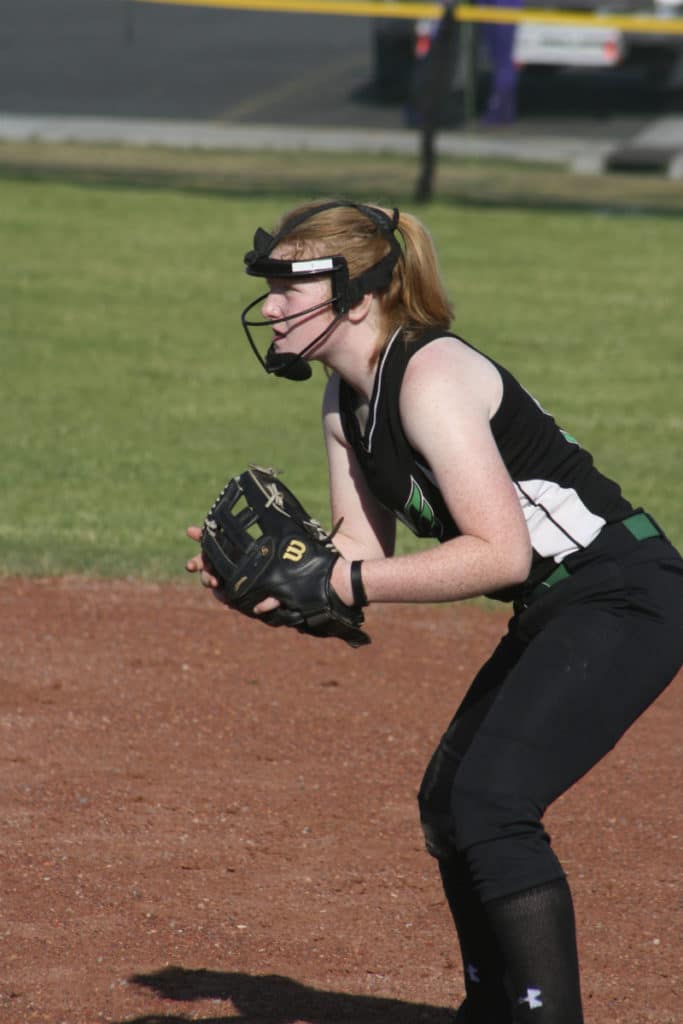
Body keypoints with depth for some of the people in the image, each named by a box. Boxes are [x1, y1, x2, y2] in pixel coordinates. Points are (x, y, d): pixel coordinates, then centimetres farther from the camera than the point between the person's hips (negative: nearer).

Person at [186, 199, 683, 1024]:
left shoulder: (430, 378, -22)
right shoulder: (347, 397, 8)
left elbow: (501, 551, -28)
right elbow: (363, 547, 6)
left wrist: (345, 583, -26)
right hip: (554, 616, 11)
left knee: (491, 802, -22)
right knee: (448, 803, 18)